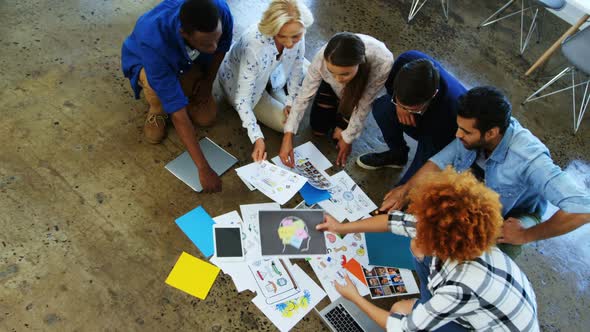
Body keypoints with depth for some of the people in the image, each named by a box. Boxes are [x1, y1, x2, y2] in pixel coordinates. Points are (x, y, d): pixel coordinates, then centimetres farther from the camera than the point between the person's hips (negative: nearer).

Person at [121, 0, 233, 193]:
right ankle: (157, 110, -1)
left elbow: (222, 46, -9)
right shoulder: (153, 42, -46)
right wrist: (203, 168, -44)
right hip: (144, 62, -3)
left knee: (207, 117, -9)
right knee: (156, 84, -37)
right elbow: (178, 113, -44)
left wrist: (208, 81, -3)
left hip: (190, 61, 3)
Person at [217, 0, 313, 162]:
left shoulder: (296, 33, -28)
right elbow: (242, 99, -35)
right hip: (239, 79, -5)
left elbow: (297, 66, -9)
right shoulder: (254, 47, -43)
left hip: (270, 72, 5)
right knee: (286, 122, -7)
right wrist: (257, 137, -40)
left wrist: (291, 102, -9)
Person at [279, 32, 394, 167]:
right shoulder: (322, 58, -41)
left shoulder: (383, 62, -44)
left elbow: (364, 104, -29)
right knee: (318, 129, 5)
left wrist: (348, 138, -18)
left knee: (338, 137, -4)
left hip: (363, 85, -1)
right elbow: (303, 96, -28)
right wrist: (288, 137, -33)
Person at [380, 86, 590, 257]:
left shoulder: (528, 158, -40)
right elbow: (439, 162, -13)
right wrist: (405, 191, -24)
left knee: (503, 249, -33)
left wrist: (526, 236, -31)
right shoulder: (473, 135, -25)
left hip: (516, 215, -3)